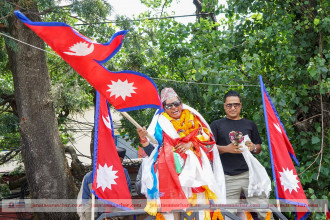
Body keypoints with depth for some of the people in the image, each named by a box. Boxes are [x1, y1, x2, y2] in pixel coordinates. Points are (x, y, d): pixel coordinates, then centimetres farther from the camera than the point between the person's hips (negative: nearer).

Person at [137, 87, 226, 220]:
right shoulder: (160, 123, 10)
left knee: (197, 203, -7)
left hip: (193, 169, 2)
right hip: (170, 172, -2)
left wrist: (191, 144, -4)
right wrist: (143, 139, -18)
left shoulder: (192, 119, 16)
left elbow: (208, 139, 10)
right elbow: (151, 150, 1)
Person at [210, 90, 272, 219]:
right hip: (227, 177, -1)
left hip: (250, 173, 2)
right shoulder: (217, 125, 13)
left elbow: (259, 148, 22)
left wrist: (253, 147, -1)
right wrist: (227, 149, -10)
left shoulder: (250, 125, 19)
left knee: (264, 209, -5)